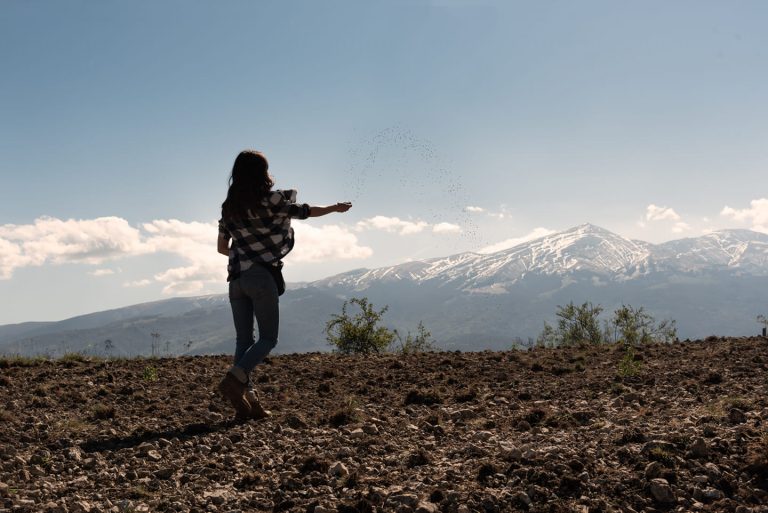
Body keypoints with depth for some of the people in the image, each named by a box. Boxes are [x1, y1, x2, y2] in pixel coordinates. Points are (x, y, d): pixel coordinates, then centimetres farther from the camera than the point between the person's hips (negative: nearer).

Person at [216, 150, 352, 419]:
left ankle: (246, 400, 1)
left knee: (243, 339, 7)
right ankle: (234, 380, -19)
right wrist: (336, 208, 24)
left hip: (236, 278, 6)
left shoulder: (229, 206, 10)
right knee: (268, 338, 1)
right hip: (262, 276, -6)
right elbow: (305, 211, 8)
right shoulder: (270, 200, -5)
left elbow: (222, 247, 14)